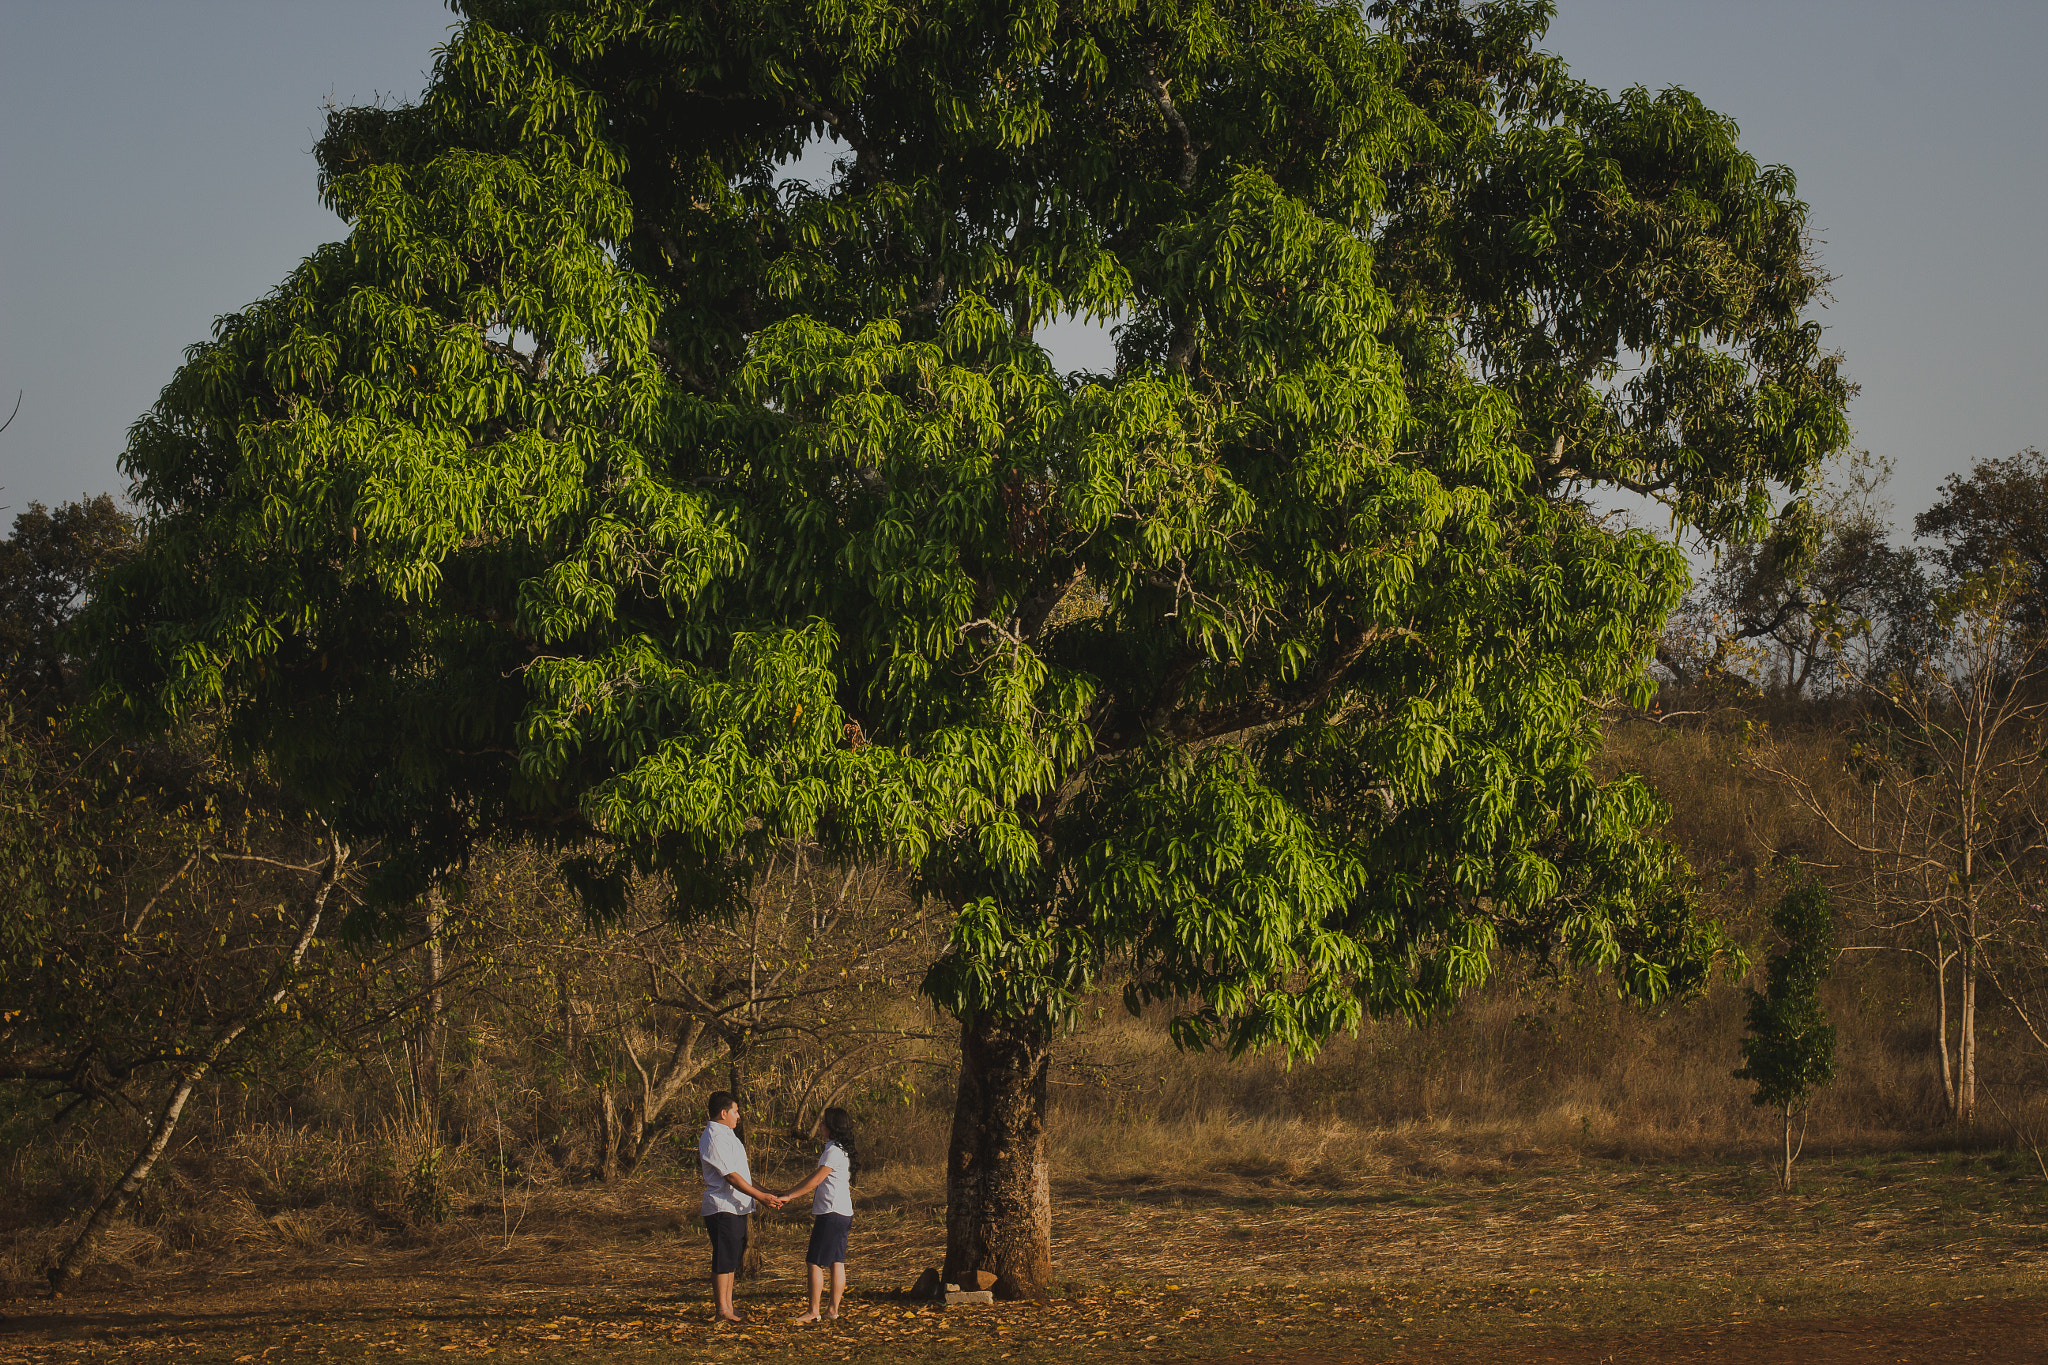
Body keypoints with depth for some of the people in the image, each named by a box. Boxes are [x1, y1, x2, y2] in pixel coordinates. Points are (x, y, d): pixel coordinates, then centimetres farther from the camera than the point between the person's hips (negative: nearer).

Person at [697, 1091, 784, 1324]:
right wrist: (761, 1196, -18)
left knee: (732, 1260, 12)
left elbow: (741, 1173, 23)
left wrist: (767, 1193, 20)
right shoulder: (713, 1138, -15)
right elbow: (730, 1176, -20)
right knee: (723, 1261, -7)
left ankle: (728, 1308, 16)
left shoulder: (727, 1135, 18)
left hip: (737, 1207, 10)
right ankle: (722, 1311, -4)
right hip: (722, 1208, -10)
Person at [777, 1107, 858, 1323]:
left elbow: (815, 1181, -17)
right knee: (836, 1262, 9)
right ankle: (834, 1309, 10)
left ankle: (813, 1312, -7)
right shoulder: (840, 1150, 14)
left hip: (831, 1214, -10)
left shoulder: (833, 1152, -15)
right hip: (842, 1214, 10)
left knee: (816, 1263, -7)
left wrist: (788, 1197, -14)